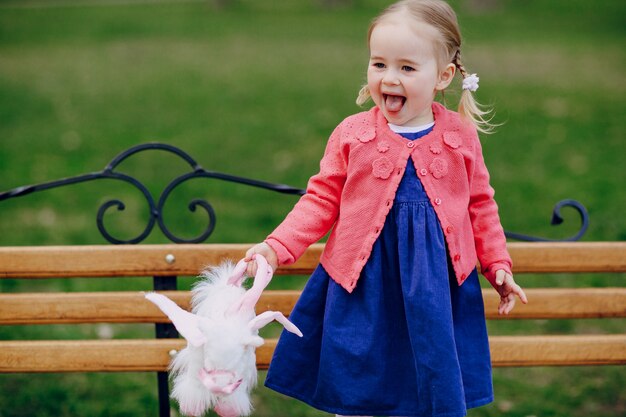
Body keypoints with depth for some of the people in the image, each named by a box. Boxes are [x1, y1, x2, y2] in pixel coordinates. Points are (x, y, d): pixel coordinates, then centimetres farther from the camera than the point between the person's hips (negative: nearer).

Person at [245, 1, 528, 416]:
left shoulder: (461, 137, 0)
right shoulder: (351, 135, -4)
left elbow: (480, 205, 12)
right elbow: (321, 200, 0)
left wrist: (498, 265, 10)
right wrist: (277, 247, -11)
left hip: (436, 288, 1)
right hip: (362, 288, 0)